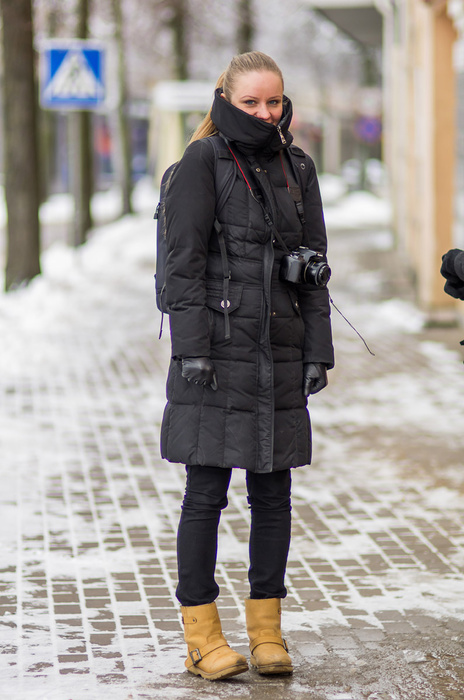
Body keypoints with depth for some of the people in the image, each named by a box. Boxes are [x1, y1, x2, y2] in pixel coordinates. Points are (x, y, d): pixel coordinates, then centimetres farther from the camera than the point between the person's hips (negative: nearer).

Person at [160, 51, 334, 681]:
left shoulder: (297, 169, 12)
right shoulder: (202, 164, -2)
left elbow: (314, 269, 14)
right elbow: (185, 265, -6)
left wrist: (317, 352, 7)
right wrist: (191, 351, -13)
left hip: (280, 356, 5)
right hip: (217, 350, -5)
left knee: (274, 493, 7)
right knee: (206, 493, -1)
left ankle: (267, 630, 16)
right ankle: (202, 635, 5)